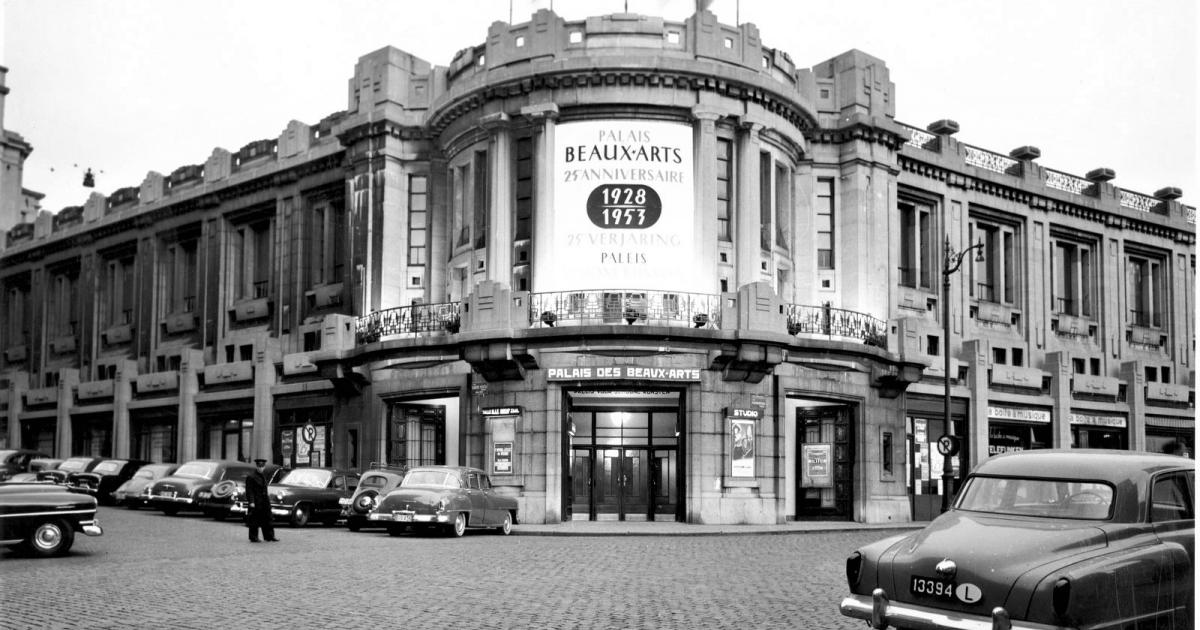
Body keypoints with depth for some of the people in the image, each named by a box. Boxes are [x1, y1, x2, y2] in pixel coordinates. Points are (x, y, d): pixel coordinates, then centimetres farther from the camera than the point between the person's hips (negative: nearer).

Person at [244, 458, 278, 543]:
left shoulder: (263, 476, 16)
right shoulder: (251, 477, -8)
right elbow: (249, 491, -13)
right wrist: (251, 502, -19)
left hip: (264, 502, 7)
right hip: (255, 503, -7)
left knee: (267, 520, 7)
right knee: (254, 521, 0)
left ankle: (269, 536, 11)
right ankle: (253, 537, 8)